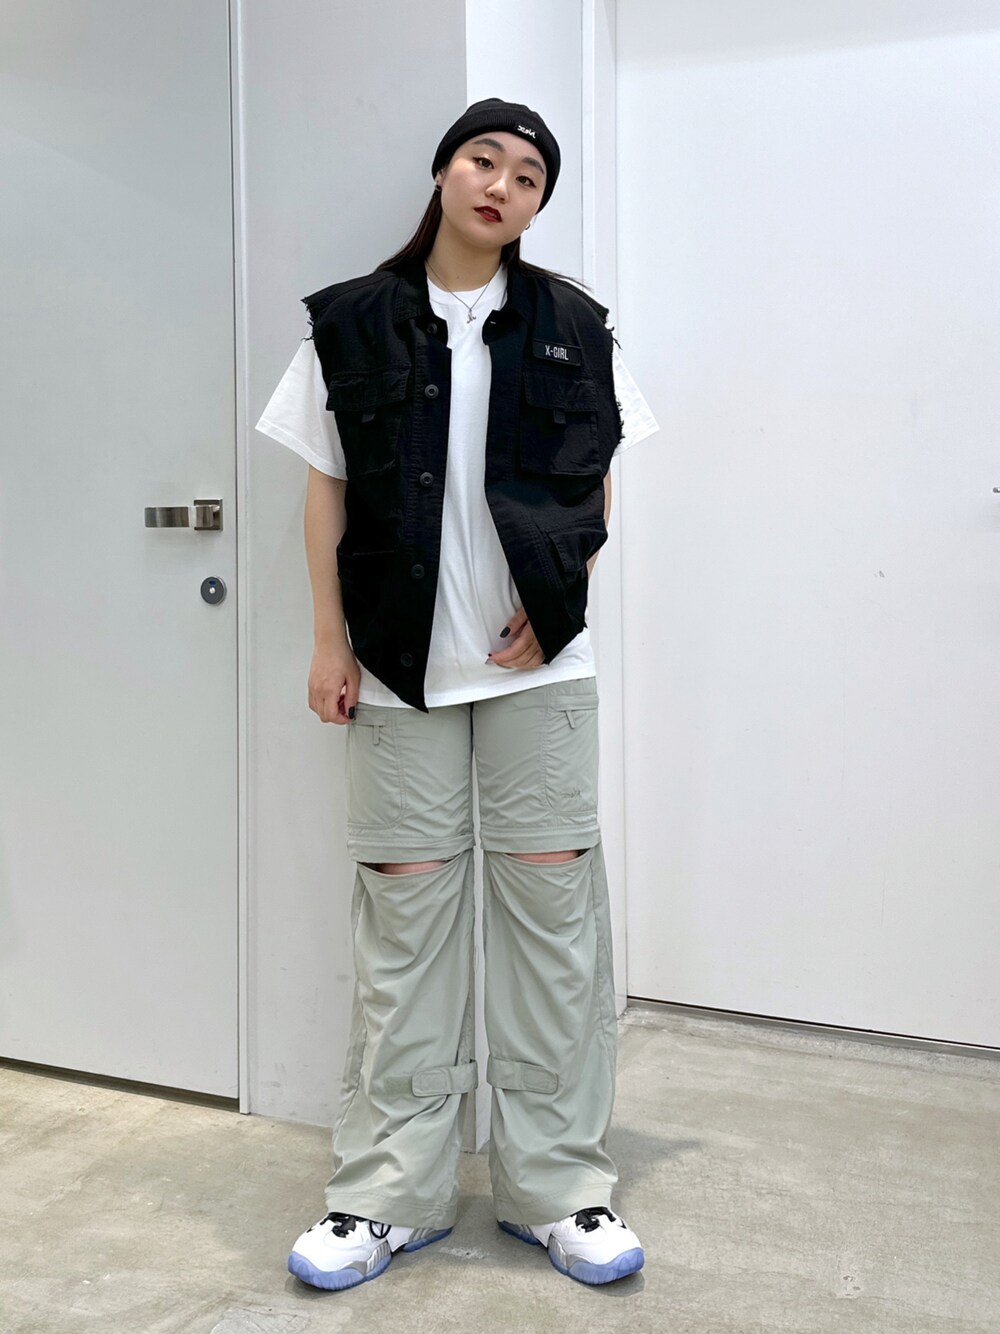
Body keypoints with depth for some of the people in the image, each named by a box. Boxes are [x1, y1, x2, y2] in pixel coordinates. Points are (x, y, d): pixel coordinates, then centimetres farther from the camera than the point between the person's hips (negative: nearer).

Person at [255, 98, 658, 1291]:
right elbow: (326, 490, 5)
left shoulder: (568, 327, 6)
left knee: (551, 902, 2)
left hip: (537, 659, 1)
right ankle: (392, 1191, 16)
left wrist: (557, 601, -6)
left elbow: (597, 484, 9)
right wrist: (329, 640, -1)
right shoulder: (353, 323, 4)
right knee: (404, 906, 4)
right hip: (401, 660, 0)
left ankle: (555, 1183, 16)